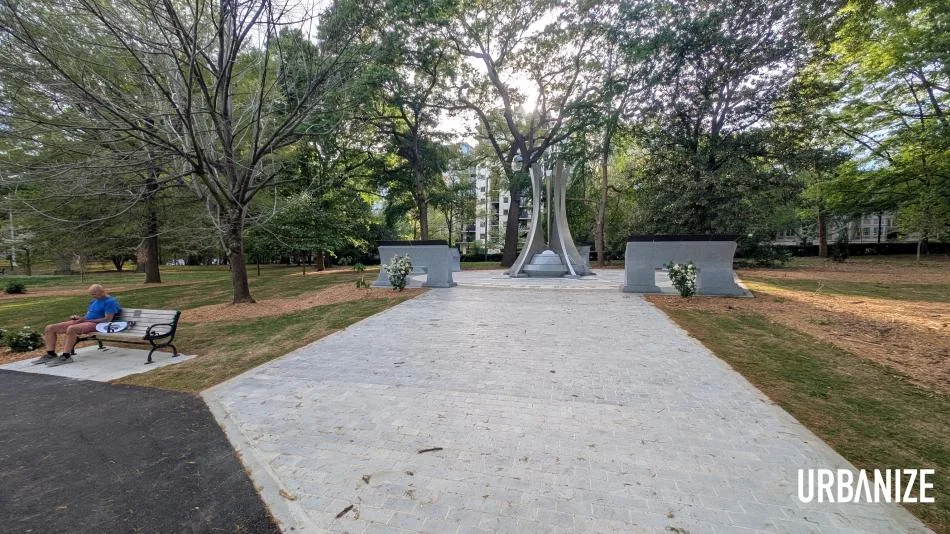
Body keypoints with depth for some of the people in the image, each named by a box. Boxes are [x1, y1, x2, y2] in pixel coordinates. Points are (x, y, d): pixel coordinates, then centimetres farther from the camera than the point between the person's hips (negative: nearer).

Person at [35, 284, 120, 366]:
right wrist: (80, 318, 3)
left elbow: (107, 319, -17)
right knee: (50, 328, 2)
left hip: (96, 324, -10)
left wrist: (86, 320, -14)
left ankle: (66, 356, -29)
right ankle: (50, 354, -1)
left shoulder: (110, 301, -9)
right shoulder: (95, 301, 22)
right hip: (83, 321, 11)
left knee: (71, 329, -37)